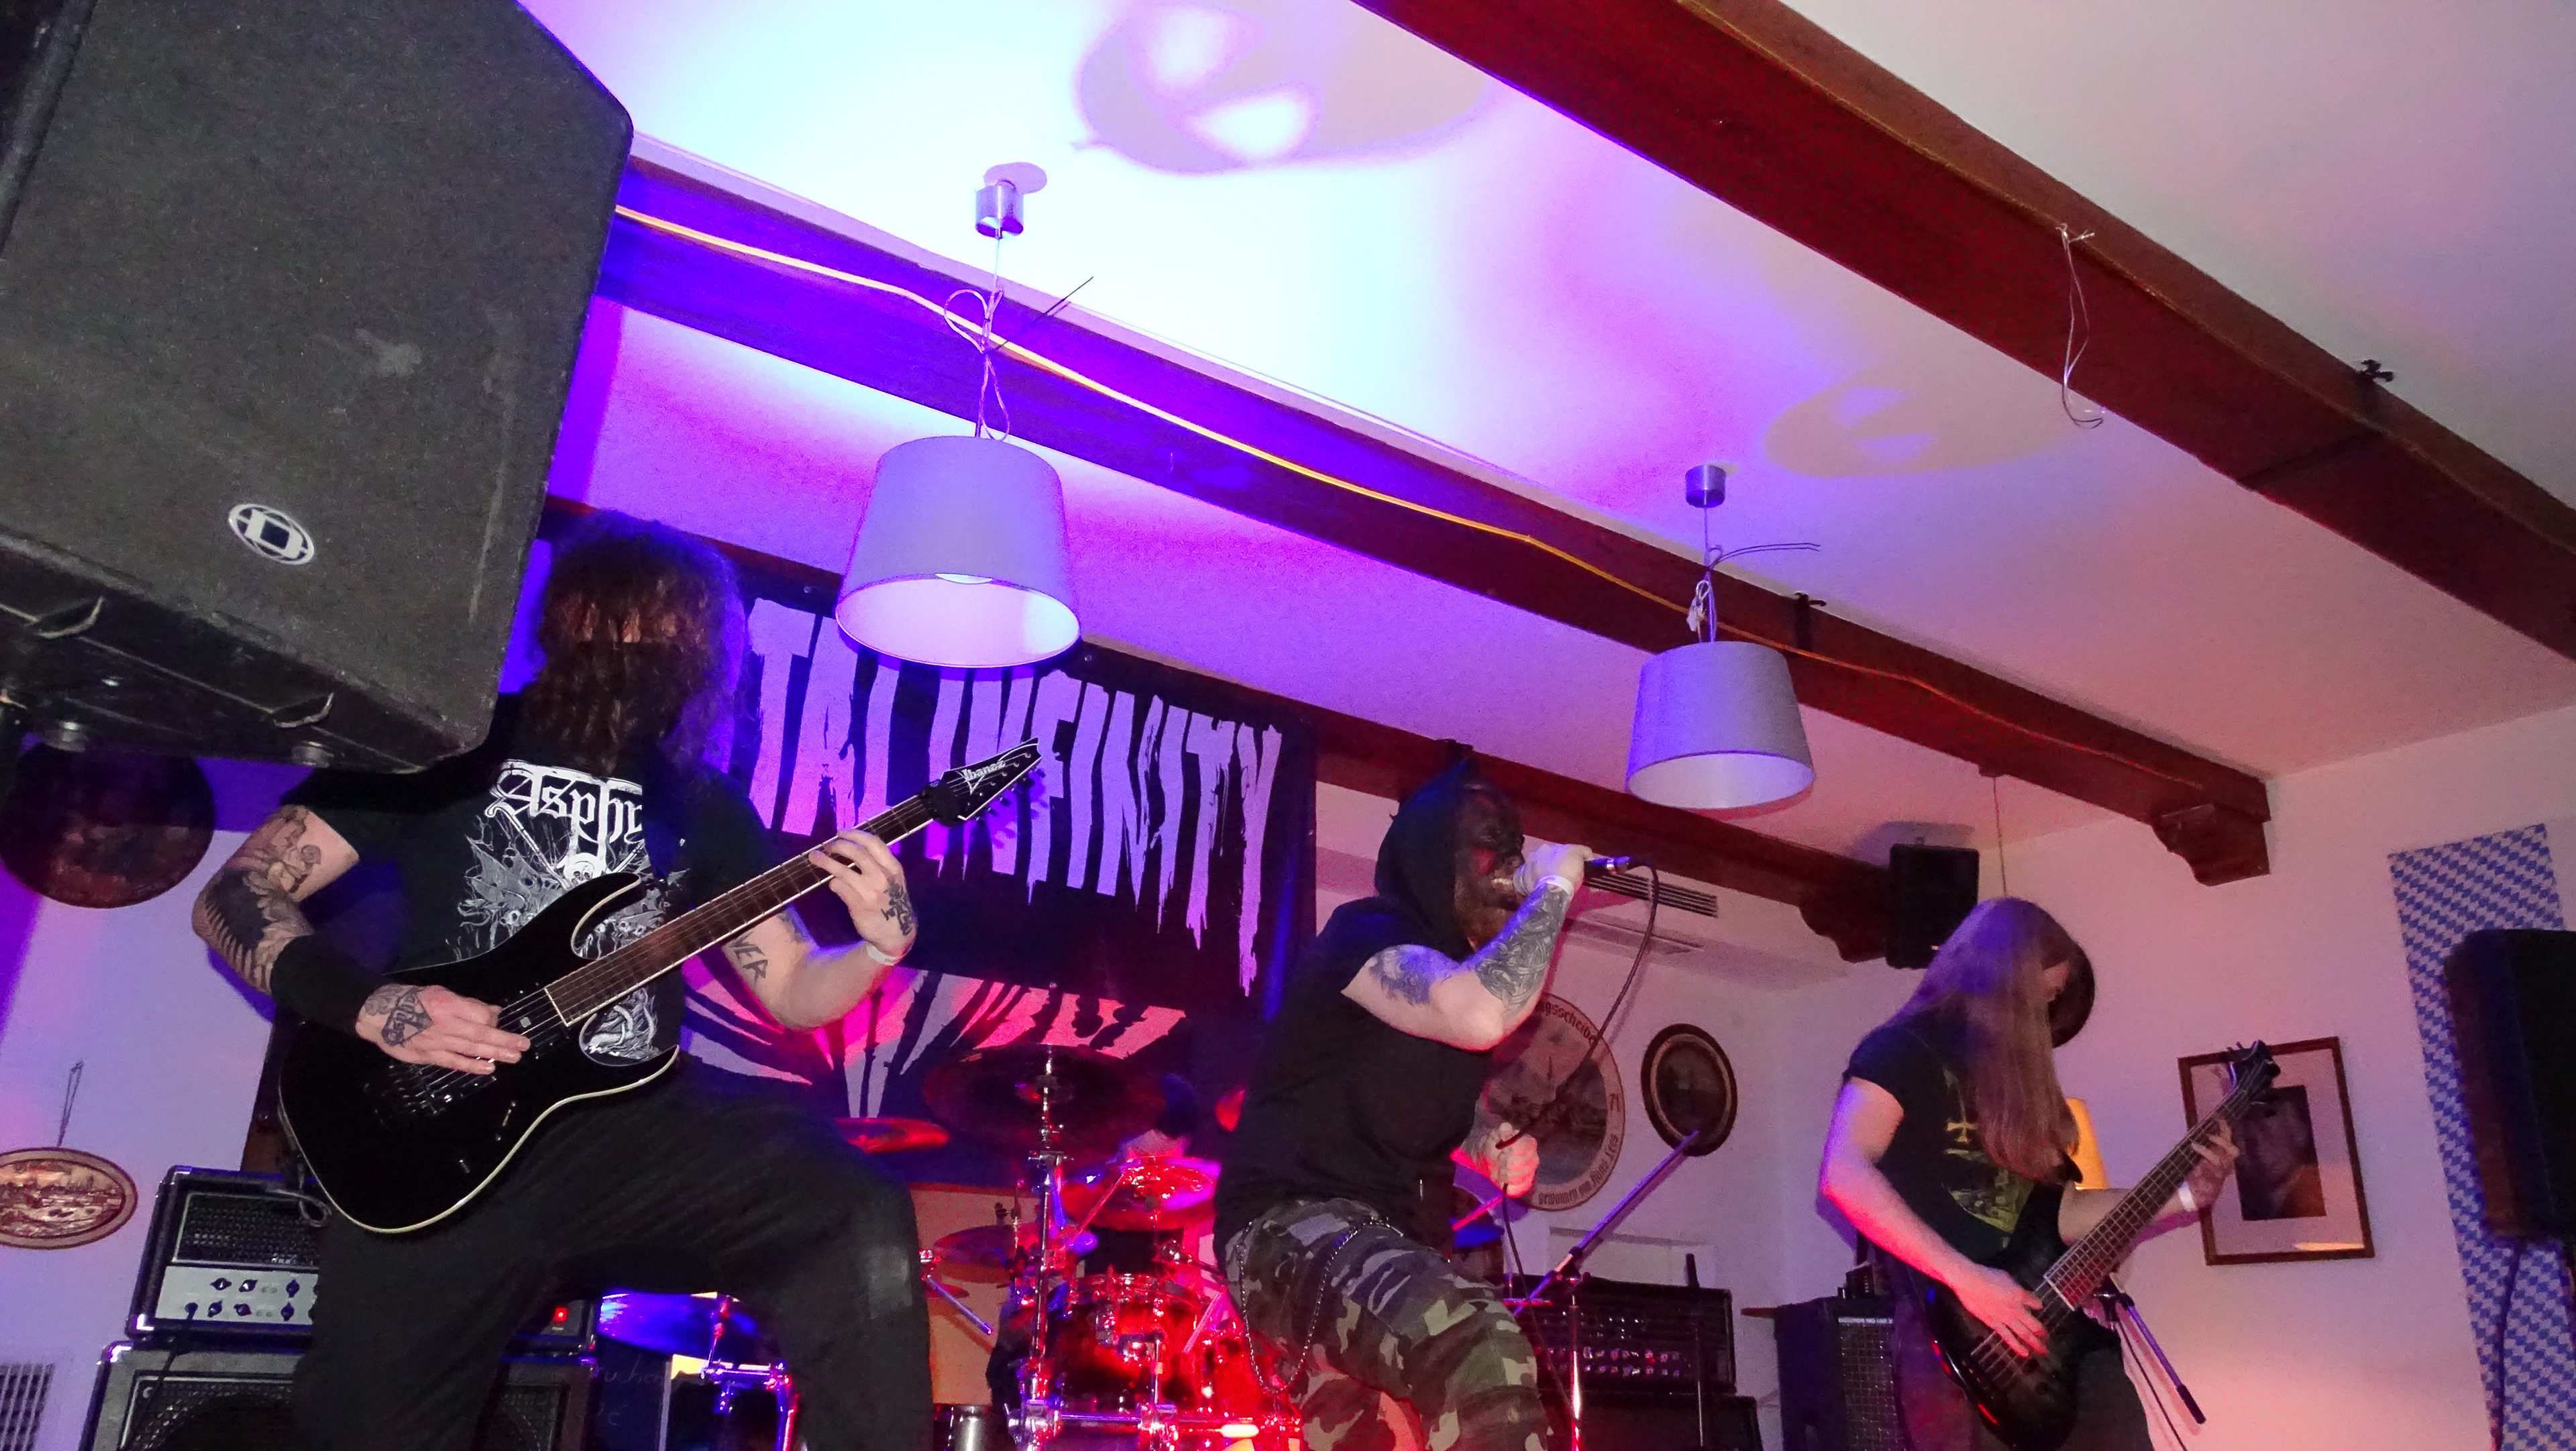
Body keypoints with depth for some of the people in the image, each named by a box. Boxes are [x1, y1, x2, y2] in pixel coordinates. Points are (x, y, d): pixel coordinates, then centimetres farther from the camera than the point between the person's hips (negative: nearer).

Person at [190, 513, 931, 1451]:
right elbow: (233, 897, 4)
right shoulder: (451, 743, 5)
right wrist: (372, 1006, -12)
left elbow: (792, 990, 12)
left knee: (860, 1217, -22)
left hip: (633, 1122, 2)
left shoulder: (703, 806, 14)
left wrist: (882, 946, -10)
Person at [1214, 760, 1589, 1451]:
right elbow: (1482, 1016, -31)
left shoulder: (1454, 971, 18)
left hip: (1388, 1240, 10)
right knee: (1482, 1344, -35)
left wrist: (1494, 1151, 10)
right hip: (1295, 1226, -10)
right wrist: (1554, 889, -17)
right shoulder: (1367, 932, -11)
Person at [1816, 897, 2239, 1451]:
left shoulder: (2010, 1074, 21)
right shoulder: (1904, 1050, -6)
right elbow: (1843, 1175, -21)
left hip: (2053, 1335, 8)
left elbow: (2056, 1212, 21)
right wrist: (1966, 1278, -22)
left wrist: (2187, 1195, 16)